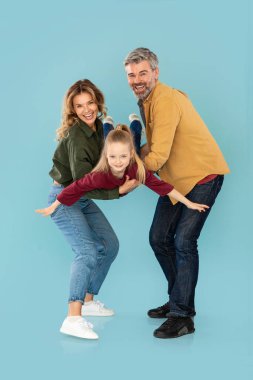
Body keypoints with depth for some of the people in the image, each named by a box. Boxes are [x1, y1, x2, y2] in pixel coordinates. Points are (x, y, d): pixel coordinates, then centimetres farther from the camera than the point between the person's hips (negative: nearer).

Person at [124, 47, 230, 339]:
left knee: (183, 241, -14)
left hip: (203, 175, -9)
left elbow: (158, 156, -28)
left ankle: (182, 317, -5)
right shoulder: (146, 101, 6)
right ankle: (179, 300, 26)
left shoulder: (166, 100, -25)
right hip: (176, 179, 9)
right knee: (159, 238, 9)